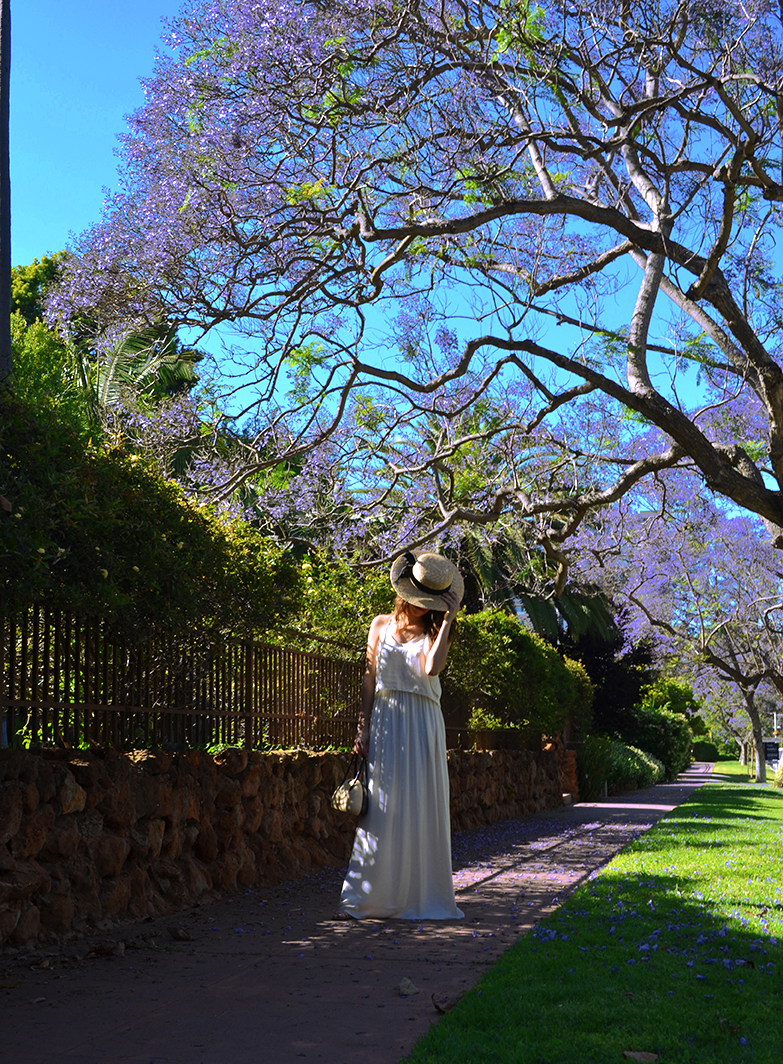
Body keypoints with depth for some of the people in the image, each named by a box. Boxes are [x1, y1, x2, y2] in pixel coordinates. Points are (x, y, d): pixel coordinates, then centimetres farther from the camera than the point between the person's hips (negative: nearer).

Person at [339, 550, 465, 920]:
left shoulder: (433, 632, 5)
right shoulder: (381, 625, 9)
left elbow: (431, 667, -17)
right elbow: (369, 679, 8)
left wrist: (447, 621, -11)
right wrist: (363, 727, 1)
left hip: (422, 725, 0)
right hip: (385, 722, 0)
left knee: (420, 808, 0)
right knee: (382, 807, -2)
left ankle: (419, 896, 10)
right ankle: (368, 895, 4)